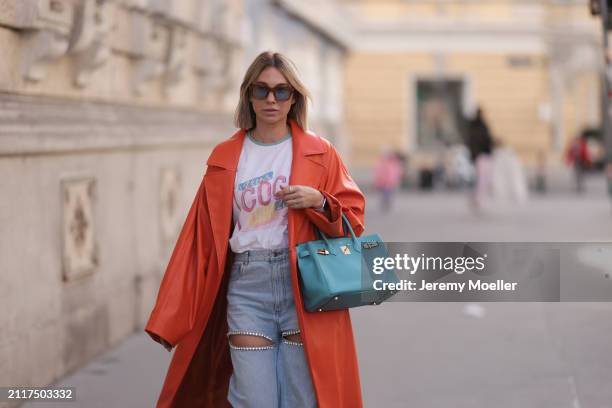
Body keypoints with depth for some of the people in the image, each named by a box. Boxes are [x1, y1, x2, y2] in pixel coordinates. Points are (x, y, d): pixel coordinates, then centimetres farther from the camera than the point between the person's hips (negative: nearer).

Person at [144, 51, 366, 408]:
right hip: (247, 286, 1)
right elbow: (201, 239, 7)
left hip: (305, 285, -1)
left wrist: (319, 202, -14)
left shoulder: (320, 153, 5)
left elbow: (353, 219, 8)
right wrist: (171, 319, 3)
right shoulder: (225, 159, 9)